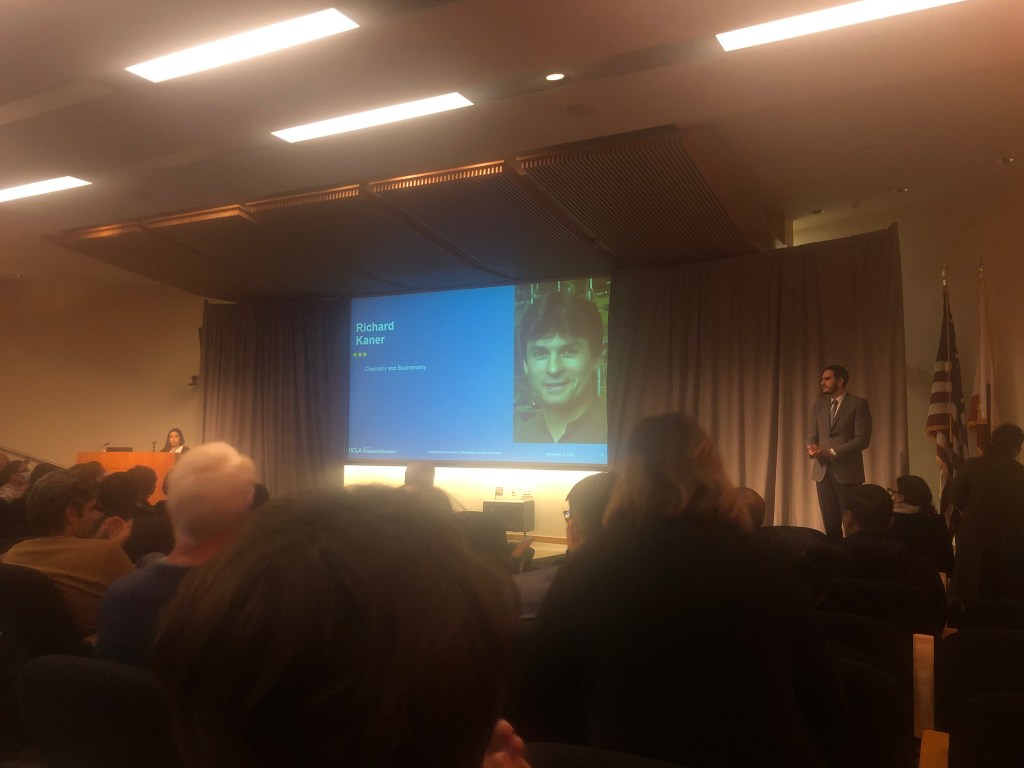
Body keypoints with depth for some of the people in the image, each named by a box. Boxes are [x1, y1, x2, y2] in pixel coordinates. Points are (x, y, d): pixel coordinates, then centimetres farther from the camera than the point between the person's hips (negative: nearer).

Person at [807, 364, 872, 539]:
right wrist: (811, 447, -10)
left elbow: (863, 439, -10)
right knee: (830, 524, 7)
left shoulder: (858, 404, -3)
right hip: (823, 471, 5)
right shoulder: (819, 404, 13)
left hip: (847, 472, -4)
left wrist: (832, 451, -17)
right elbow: (812, 434, 14)